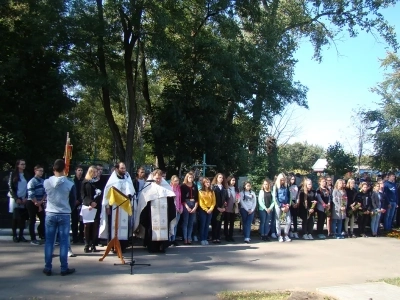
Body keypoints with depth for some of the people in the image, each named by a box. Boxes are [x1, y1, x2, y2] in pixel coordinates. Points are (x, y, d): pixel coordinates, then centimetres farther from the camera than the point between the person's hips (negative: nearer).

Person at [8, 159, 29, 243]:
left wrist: (26, 198, -3)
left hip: (24, 200, 3)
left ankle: (21, 235, 6)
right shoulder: (13, 174, 0)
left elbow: (28, 187, 10)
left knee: (23, 218, 1)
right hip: (15, 199, -3)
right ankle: (14, 235, 5)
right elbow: (10, 187, -3)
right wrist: (16, 198, -9)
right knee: (15, 218, -1)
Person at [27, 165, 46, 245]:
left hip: (40, 203, 6)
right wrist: (38, 205, -14)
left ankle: (42, 235, 18)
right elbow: (31, 195, -17)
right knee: (32, 221, 0)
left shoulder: (43, 181, 6)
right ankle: (33, 239, 6)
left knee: (43, 219, 4)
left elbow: (45, 192, 5)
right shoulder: (32, 182, -12)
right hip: (32, 203, -6)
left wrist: (41, 202, -10)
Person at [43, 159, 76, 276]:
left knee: (49, 241, 9)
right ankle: (64, 268, 8)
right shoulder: (70, 184, -12)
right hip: (65, 215, -2)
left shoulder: (46, 182, -6)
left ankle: (48, 268, 12)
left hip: (50, 214, 2)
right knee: (64, 242, 4)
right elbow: (73, 201, 0)